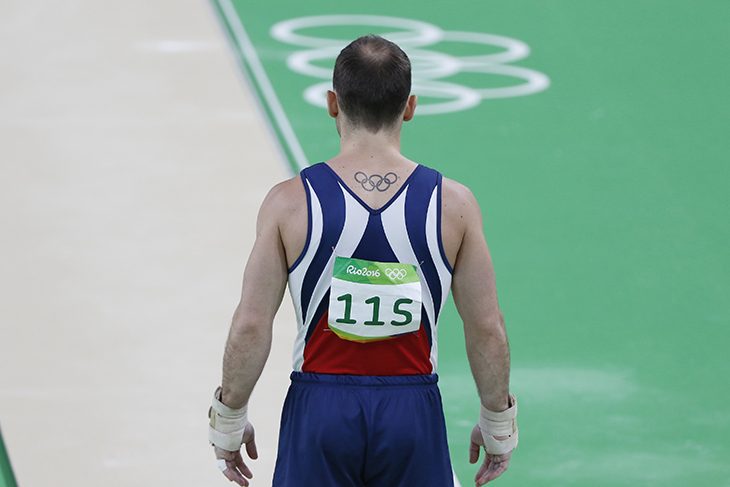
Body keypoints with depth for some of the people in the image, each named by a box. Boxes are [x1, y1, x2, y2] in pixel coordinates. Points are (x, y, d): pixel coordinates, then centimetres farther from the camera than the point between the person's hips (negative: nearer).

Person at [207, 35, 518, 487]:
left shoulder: (291, 202, -9)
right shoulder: (453, 204, -6)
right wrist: (498, 425, 11)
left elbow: (250, 327, -9)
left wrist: (229, 420, 4)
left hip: (320, 412, -1)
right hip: (413, 413, 1)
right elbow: (488, 329, -2)